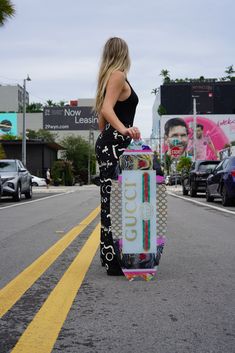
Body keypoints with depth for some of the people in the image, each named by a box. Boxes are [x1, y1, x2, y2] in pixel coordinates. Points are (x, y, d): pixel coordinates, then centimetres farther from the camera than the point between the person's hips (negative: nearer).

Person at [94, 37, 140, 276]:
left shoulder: (107, 77, 21)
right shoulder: (118, 75, -7)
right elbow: (107, 109, -22)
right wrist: (124, 129, -37)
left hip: (107, 143, 10)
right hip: (115, 145, -10)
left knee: (110, 201, 13)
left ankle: (108, 256, 21)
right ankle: (114, 262, -9)